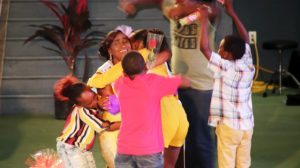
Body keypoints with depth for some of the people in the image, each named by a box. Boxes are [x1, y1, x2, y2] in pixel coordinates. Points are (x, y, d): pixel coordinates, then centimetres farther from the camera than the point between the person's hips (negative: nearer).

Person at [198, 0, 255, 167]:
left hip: (228, 126, -6)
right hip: (247, 125, 6)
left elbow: (205, 47, -21)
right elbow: (245, 39, 13)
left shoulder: (225, 68, -16)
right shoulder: (248, 65, 1)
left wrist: (204, 20, -12)